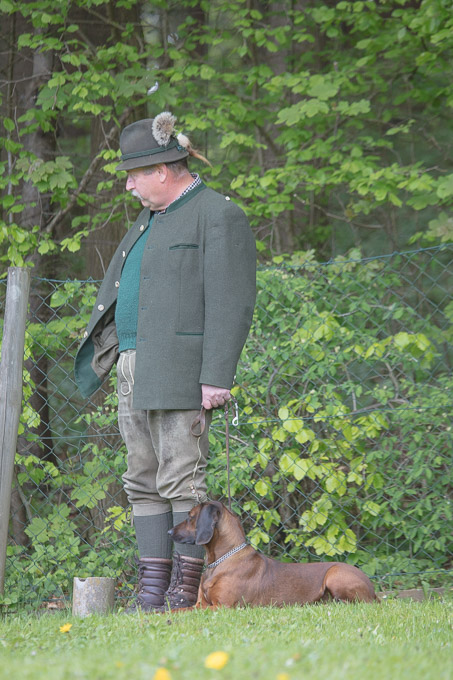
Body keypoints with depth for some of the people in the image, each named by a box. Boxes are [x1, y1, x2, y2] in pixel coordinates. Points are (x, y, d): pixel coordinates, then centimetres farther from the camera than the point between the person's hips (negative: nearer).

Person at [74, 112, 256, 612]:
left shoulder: (219, 216, -7)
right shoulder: (152, 219, 21)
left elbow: (230, 304, -14)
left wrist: (217, 378, -19)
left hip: (181, 373, -9)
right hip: (136, 370, 9)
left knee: (182, 481, -10)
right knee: (143, 482, 6)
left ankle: (185, 595, -8)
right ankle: (150, 596, 7)